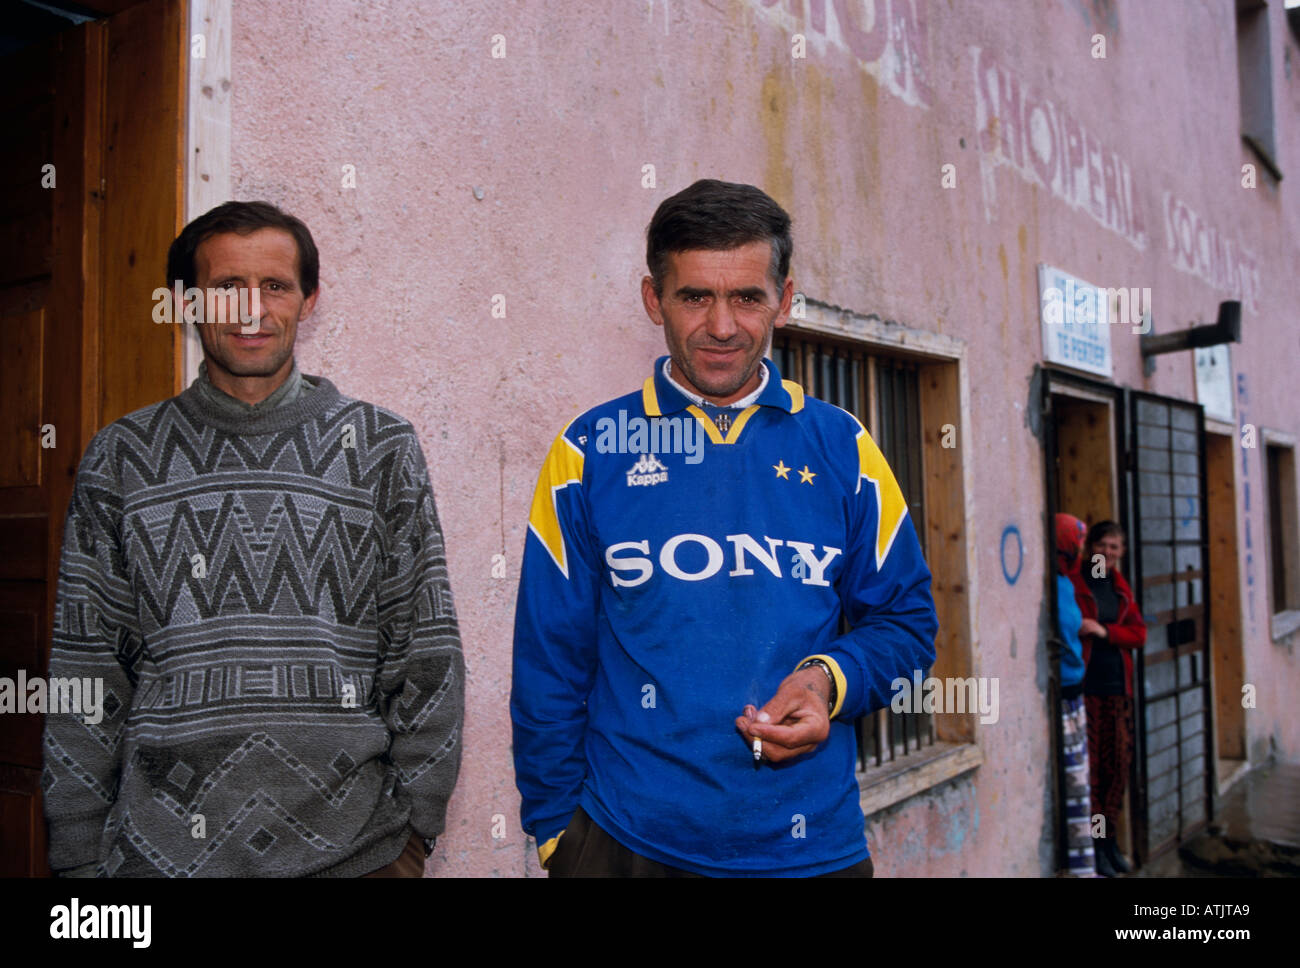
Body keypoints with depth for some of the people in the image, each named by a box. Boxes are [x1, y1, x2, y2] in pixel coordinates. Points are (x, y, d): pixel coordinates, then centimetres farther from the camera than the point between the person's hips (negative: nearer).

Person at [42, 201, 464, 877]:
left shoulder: (380, 446, 2)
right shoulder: (122, 457, 5)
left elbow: (425, 649, 1)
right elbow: (86, 664, 6)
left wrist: (415, 824, -2)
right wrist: (79, 852, 3)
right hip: (161, 846, 1)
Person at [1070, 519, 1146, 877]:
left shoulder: (1120, 587, 14)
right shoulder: (1073, 582, -4)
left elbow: (1139, 633, 8)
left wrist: (1103, 631, -7)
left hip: (1117, 686, 6)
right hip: (1085, 686, -6)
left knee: (1118, 764, 9)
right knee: (1090, 765, -4)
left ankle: (1108, 838, 22)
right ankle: (1094, 844, 7)